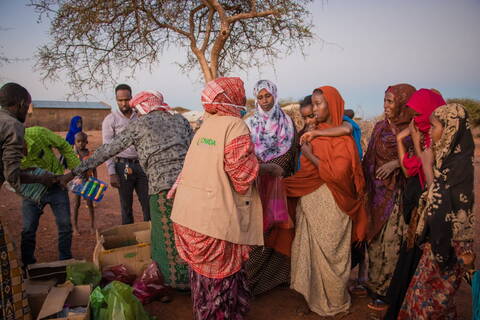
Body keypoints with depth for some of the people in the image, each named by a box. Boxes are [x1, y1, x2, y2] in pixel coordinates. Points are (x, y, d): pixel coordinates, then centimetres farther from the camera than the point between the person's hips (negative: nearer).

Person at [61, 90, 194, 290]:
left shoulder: (139, 125, 7)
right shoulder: (180, 120, 19)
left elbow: (107, 151, 7)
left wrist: (75, 172, 13)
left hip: (164, 185, -5)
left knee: (169, 236, 8)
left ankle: (179, 281, 18)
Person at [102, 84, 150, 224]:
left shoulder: (139, 117, 9)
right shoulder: (110, 120, -1)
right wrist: (112, 173, -11)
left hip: (141, 165, 3)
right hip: (123, 166, -3)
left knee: (148, 203, 4)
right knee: (126, 206, 6)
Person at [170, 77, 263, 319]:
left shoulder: (205, 125, 11)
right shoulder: (235, 126, -10)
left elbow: (194, 166, 13)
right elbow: (240, 168, -17)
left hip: (188, 213, 7)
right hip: (215, 215, -7)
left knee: (201, 271, 22)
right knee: (223, 275, 9)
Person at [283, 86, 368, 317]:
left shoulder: (342, 137, -11)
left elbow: (338, 173, -22)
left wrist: (310, 155, -14)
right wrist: (285, 182, 2)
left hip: (329, 204, -6)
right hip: (308, 201, 6)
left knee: (328, 253, 6)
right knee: (310, 250, 12)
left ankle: (334, 303, 26)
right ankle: (313, 298, 28)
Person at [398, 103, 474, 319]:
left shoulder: (460, 161, -22)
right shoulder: (448, 154, 2)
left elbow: (440, 200, -21)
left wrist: (427, 165, -15)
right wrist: (417, 144, 7)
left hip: (450, 241, -8)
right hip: (437, 237, 8)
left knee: (431, 296, 8)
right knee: (425, 289, 20)